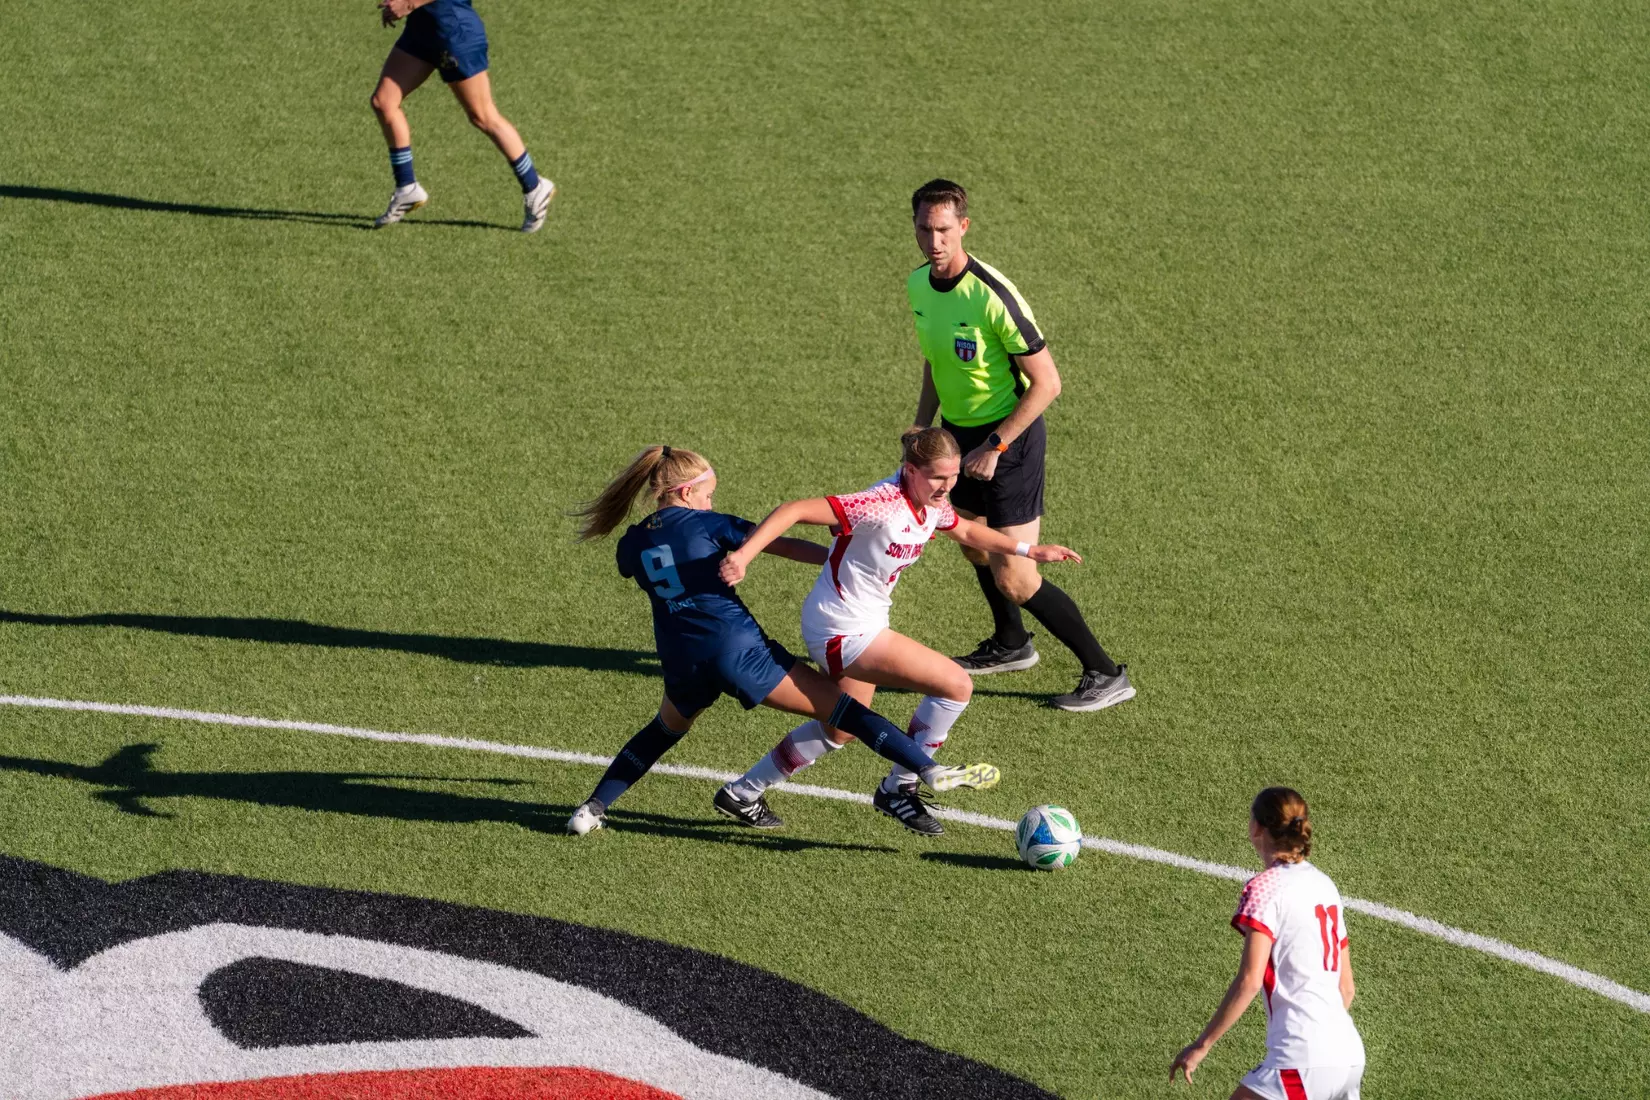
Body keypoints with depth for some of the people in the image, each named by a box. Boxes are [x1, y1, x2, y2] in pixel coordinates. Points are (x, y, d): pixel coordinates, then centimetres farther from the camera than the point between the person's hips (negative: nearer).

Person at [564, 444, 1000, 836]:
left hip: (682, 664, 5)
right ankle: (930, 771, -11)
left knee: (666, 729, 34)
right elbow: (784, 546, 0)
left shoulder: (632, 544, 10)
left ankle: (592, 809, 25)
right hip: (738, 649, -5)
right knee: (839, 707, -3)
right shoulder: (706, 524, -1)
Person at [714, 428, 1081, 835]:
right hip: (843, 630, -10)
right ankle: (899, 788, 4)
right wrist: (743, 555, -40)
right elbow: (794, 511, -31)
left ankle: (743, 791, 40)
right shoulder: (883, 505, -28)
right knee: (956, 686, -11)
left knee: (839, 729, 28)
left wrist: (1028, 551, 19)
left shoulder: (932, 505, -1)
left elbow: (965, 530, 23)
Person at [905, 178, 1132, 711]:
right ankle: (1010, 645, 50)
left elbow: (1046, 383, -23)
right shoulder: (918, 284, -3)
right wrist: (920, 430, 14)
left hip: (1009, 436, -8)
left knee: (1012, 579, -9)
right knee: (973, 543, 26)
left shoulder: (992, 296, -28)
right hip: (958, 429, 8)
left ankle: (1105, 673, 4)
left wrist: (994, 447, -22)